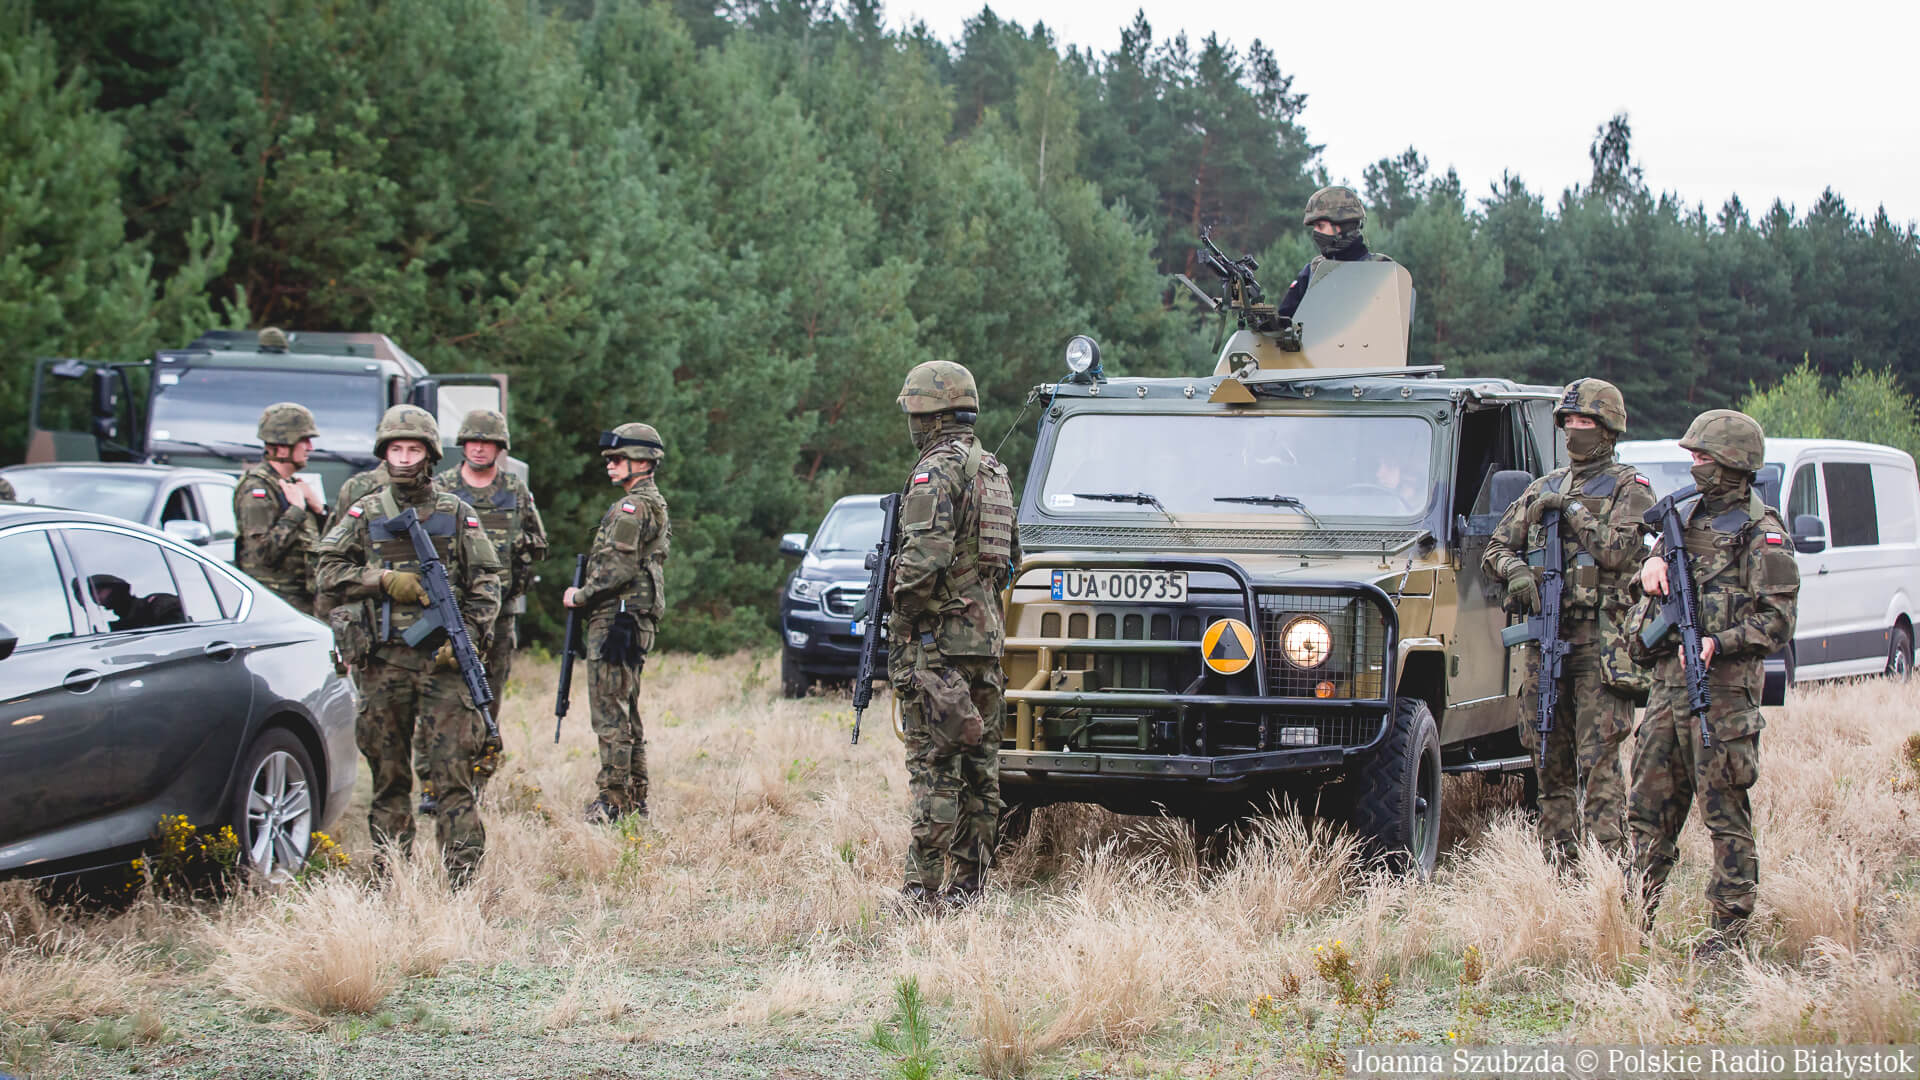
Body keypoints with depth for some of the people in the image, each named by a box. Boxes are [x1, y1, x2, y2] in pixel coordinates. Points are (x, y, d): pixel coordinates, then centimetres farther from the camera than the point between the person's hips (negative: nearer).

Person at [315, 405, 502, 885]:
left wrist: (469, 636, -7)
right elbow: (329, 574, 5)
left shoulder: (456, 514, 7)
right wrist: (384, 580, -9)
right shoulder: (365, 514, 9)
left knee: (453, 772, -8)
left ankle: (463, 876, -9)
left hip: (443, 659, -2)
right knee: (388, 774, 7)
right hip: (384, 660, 2)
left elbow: (485, 583, 7)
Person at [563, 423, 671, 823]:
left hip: (616, 618, -11)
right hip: (636, 620, 11)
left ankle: (614, 798, -10)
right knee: (626, 712, 14)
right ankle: (635, 798, 17)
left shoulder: (633, 506, -13)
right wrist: (589, 595, 18)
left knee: (611, 711, -9)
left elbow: (618, 566, -21)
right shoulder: (654, 504, 19)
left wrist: (580, 595, -8)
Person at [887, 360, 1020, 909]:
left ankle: (925, 888, -8)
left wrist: (900, 604, -8)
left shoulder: (936, 471, -13)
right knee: (979, 764, 9)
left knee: (934, 767, -8)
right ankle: (968, 882, 13)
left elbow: (925, 558, -23)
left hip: (936, 640, -9)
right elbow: (1011, 557, 22)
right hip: (986, 636, 9)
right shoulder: (994, 470, 15)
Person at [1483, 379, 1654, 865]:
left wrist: (1571, 509, -9)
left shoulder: (1629, 488, 1)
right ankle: (1558, 855, 15)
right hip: (1546, 634, 6)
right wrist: (1516, 570, -5)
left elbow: (1617, 550, -15)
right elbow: (1496, 549, 17)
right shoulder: (1544, 488, 17)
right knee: (1549, 753, 8)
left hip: (1601, 639, -6)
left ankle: (1608, 856, -13)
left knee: (1598, 754, -12)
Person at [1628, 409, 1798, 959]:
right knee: (1649, 806, 10)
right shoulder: (1686, 515, 15)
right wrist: (1654, 562, 5)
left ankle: (1731, 923, 2)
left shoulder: (1760, 533, -7)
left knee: (1724, 811, -3)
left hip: (1722, 689, -7)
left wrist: (1718, 643, -22)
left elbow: (1778, 622, -11)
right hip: (1668, 682, 7)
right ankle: (1638, 915, 18)